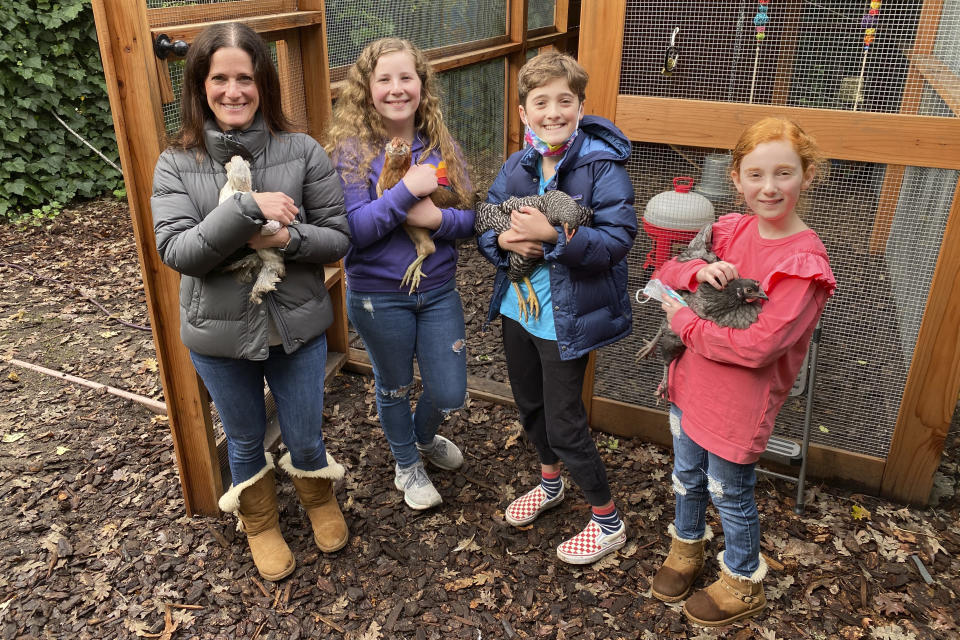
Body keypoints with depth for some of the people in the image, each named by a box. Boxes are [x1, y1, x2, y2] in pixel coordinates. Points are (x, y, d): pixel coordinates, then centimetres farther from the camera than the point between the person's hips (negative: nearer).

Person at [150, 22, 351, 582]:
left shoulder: (304, 152, -9)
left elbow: (338, 238, -8)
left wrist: (284, 238, -26)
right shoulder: (177, 164, -8)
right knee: (246, 442, 21)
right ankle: (261, 525, 49)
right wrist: (247, 209, -29)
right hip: (220, 334, 1)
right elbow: (177, 251, -18)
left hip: (297, 325, 0)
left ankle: (321, 500, 50)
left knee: (305, 439, 16)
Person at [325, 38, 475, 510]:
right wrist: (408, 189, -26)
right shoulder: (352, 149, -11)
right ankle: (406, 464, 46)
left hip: (439, 290, 3)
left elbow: (470, 219, 0)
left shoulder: (442, 146, -1)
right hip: (379, 297, -3)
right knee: (394, 388, 17)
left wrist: (438, 218, -22)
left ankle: (424, 438, 48)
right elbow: (352, 231, -19)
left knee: (449, 394, 11)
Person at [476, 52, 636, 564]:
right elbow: (483, 224, 5)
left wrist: (554, 236, -34)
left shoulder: (603, 166, -16)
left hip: (567, 317, -6)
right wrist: (504, 240, -18)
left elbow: (617, 240, -22)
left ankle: (608, 522, 25)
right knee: (530, 406, 23)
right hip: (517, 308, 7)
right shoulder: (516, 167, 1)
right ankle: (550, 484, 50)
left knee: (564, 424, 2)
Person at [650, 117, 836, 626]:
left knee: (729, 492, 13)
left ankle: (742, 584, 39)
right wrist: (699, 270, -19)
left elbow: (757, 346, -28)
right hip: (692, 381, 6)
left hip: (739, 403, -6)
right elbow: (665, 272, 3)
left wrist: (683, 321, -18)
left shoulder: (805, 265, -22)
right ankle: (686, 548, 50)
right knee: (686, 475, 23)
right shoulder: (732, 229, -2)